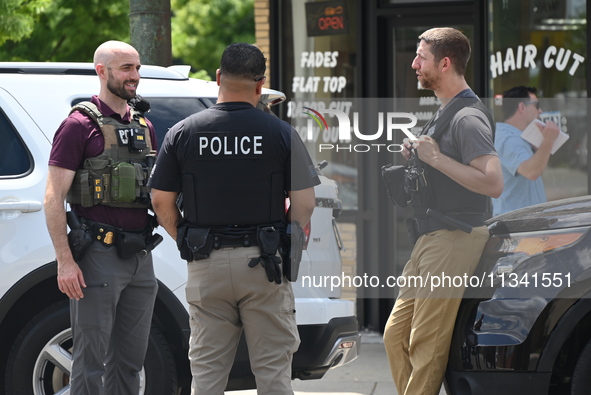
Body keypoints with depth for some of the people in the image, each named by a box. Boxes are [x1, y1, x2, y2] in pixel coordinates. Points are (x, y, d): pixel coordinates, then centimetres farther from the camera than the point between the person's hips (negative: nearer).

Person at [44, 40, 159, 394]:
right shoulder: (81, 124, -6)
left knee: (131, 360, 11)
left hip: (140, 255, 7)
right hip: (99, 255, -7)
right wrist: (65, 261, -18)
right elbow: (53, 199, -10)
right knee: (91, 362, -4)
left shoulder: (143, 126, 15)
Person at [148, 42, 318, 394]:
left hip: (206, 266, 2)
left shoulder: (183, 133, 1)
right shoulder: (281, 133, -4)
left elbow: (162, 202, 1)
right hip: (264, 266, -1)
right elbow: (304, 204, -4)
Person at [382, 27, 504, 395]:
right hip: (431, 238, 11)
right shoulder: (446, 112, 18)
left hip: (454, 240, -11)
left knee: (427, 344, -9)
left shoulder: (468, 118, -15)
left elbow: (493, 183, -26)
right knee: (396, 334, 12)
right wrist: (417, 155, 12)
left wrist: (436, 158, -22)